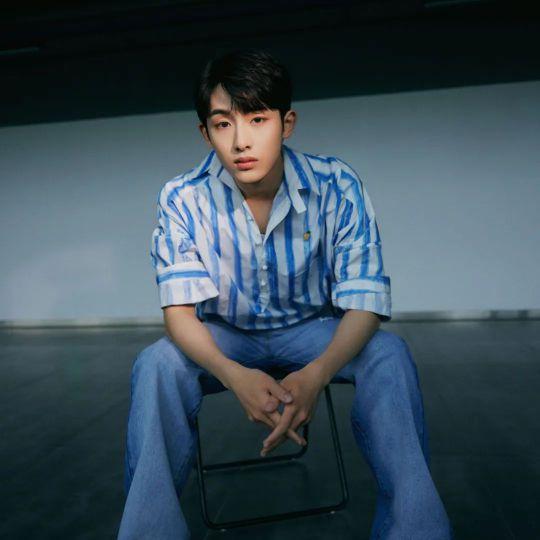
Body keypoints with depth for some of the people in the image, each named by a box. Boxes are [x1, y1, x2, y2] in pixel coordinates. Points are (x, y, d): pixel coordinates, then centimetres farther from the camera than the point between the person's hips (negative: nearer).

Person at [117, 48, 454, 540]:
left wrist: (316, 374, -43)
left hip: (313, 330, 0)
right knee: (155, 365, -28)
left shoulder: (337, 187, -20)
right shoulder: (183, 200, -18)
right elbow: (179, 309, -20)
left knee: (388, 353, -27)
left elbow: (363, 304, -22)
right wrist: (233, 374, -41)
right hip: (224, 337, 1)